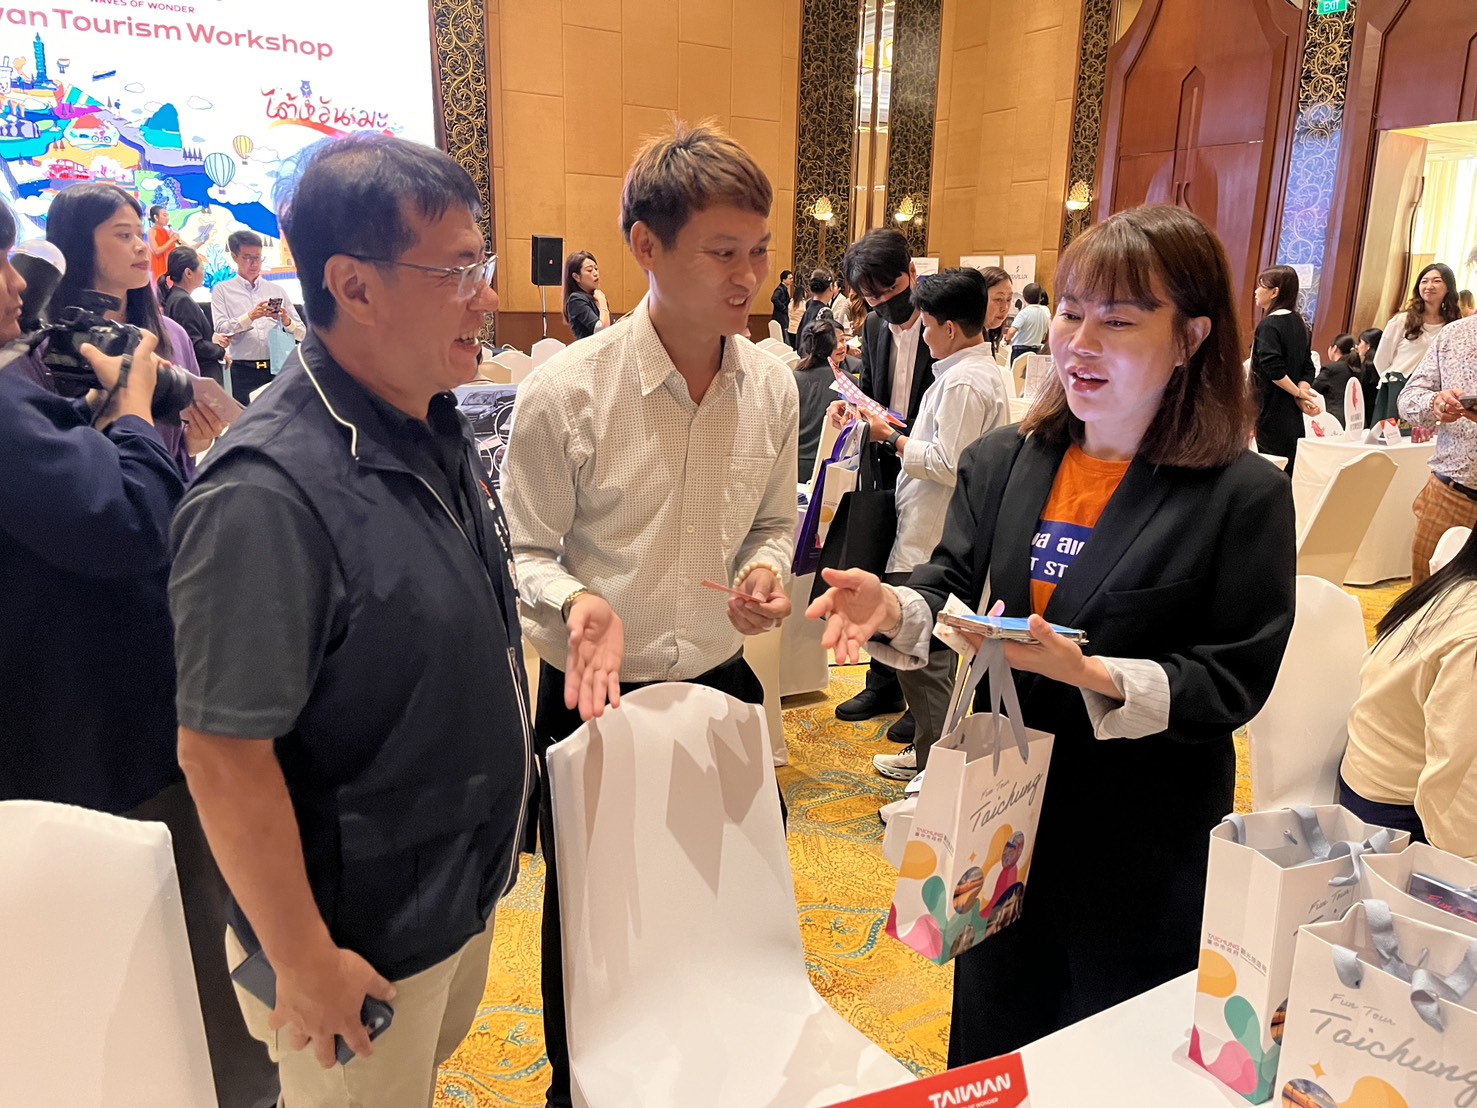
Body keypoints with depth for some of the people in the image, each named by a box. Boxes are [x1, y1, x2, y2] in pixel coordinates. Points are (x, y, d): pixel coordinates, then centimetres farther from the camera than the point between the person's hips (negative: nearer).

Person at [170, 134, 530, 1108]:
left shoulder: (437, 425, -3)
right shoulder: (268, 497, -30)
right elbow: (224, 757, -26)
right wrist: (302, 964, -18)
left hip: (469, 886, 7)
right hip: (368, 945, -7)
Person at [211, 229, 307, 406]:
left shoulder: (277, 290, 16)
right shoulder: (222, 291, 9)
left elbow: (301, 333, 12)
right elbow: (221, 329, -5)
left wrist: (287, 322, -8)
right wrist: (250, 317, -18)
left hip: (276, 369, 2)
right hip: (243, 371, -2)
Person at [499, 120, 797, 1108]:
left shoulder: (773, 385, -3)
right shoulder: (566, 391, -16)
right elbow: (527, 554, -9)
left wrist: (767, 569, -12)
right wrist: (579, 601, -29)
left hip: (723, 688, 4)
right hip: (594, 697, -3)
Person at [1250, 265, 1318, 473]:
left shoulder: (1269, 325, -13)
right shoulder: (1300, 323, 12)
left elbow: (1273, 369, -22)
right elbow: (1307, 368, 8)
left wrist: (1298, 393, -10)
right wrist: (1302, 395, -4)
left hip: (1272, 415, -8)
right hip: (1292, 417, 8)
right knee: (1288, 474, 12)